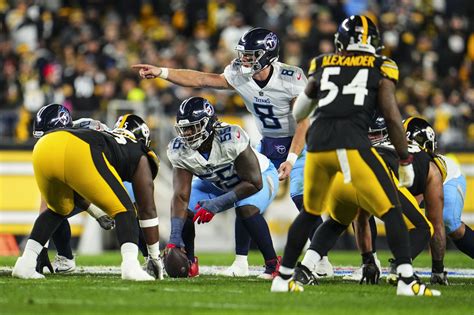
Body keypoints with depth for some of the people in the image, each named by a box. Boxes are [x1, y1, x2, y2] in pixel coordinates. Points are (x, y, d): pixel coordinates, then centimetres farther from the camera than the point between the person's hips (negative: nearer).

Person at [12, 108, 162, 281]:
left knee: (58, 209, 32)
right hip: (79, 153, -6)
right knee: (123, 210, 12)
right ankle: (130, 265, -9)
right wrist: (155, 256, 39)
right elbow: (148, 210, 32)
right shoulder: (139, 158, 30)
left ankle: (25, 264, 20)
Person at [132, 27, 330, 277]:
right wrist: (161, 72, -16)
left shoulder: (291, 79, -25)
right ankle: (241, 262, 4)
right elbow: (199, 80, -8)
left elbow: (303, 123, -22)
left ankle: (322, 260, -7)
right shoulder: (239, 76, -10)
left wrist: (291, 159, -28)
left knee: (302, 199, -19)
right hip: (268, 144, 5)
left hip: (297, 144, -5)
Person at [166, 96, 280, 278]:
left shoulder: (231, 139, -40)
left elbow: (254, 183, -33)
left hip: (259, 176, -5)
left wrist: (217, 204, -38)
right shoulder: (179, 150, -24)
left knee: (246, 208, -34)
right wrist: (175, 238, -38)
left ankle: (272, 264, -19)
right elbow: (181, 196, -26)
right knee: (186, 208, -14)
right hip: (218, 184, 5)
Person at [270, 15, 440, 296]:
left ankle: (283, 278, 28)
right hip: (353, 144, -4)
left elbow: (298, 114, 27)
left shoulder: (322, 65, 19)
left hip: (318, 144, 4)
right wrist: (406, 161, 11)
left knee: (310, 212, 24)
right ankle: (408, 281, -8)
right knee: (391, 211, 3)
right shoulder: (381, 69, 10)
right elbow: (392, 117, 4)